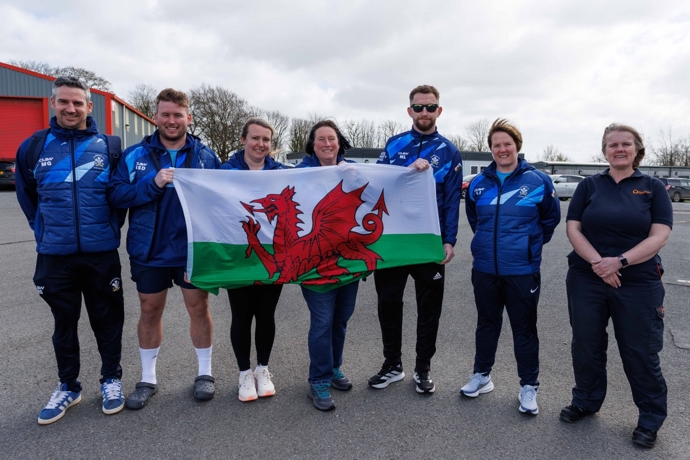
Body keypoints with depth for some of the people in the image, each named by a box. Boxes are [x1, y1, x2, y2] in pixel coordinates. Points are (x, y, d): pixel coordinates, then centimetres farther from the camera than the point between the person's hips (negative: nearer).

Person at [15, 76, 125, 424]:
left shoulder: (109, 146, -1)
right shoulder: (33, 147, 3)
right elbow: (26, 194, 16)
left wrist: (110, 227, 5)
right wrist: (43, 229, 10)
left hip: (101, 253, -1)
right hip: (54, 255, 2)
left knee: (107, 320, 9)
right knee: (64, 323, 14)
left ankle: (111, 380, 27)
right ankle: (68, 387, 30)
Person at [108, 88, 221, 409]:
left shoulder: (205, 156, 2)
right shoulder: (135, 155, 1)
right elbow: (115, 195, -8)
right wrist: (153, 183, -21)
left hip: (193, 250, -1)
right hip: (150, 250, 1)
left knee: (198, 308, 8)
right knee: (150, 311, 12)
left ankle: (204, 373, 27)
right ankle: (147, 379, 30)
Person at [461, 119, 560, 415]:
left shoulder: (538, 181, -5)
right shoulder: (479, 183, 4)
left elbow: (551, 218, 8)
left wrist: (531, 244, 9)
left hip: (522, 271, -3)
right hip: (484, 268, 3)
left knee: (524, 328, 8)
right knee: (486, 324, 16)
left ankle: (529, 387, 23)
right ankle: (481, 376, 32)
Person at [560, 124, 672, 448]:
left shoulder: (653, 187, 2)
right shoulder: (589, 185, 5)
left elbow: (659, 235, -7)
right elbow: (573, 229, -2)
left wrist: (619, 262, -19)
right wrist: (598, 263, -16)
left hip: (639, 284, -1)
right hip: (586, 281, 2)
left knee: (641, 352, 7)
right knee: (587, 346, 13)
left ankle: (651, 418, 27)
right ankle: (586, 402, 33)